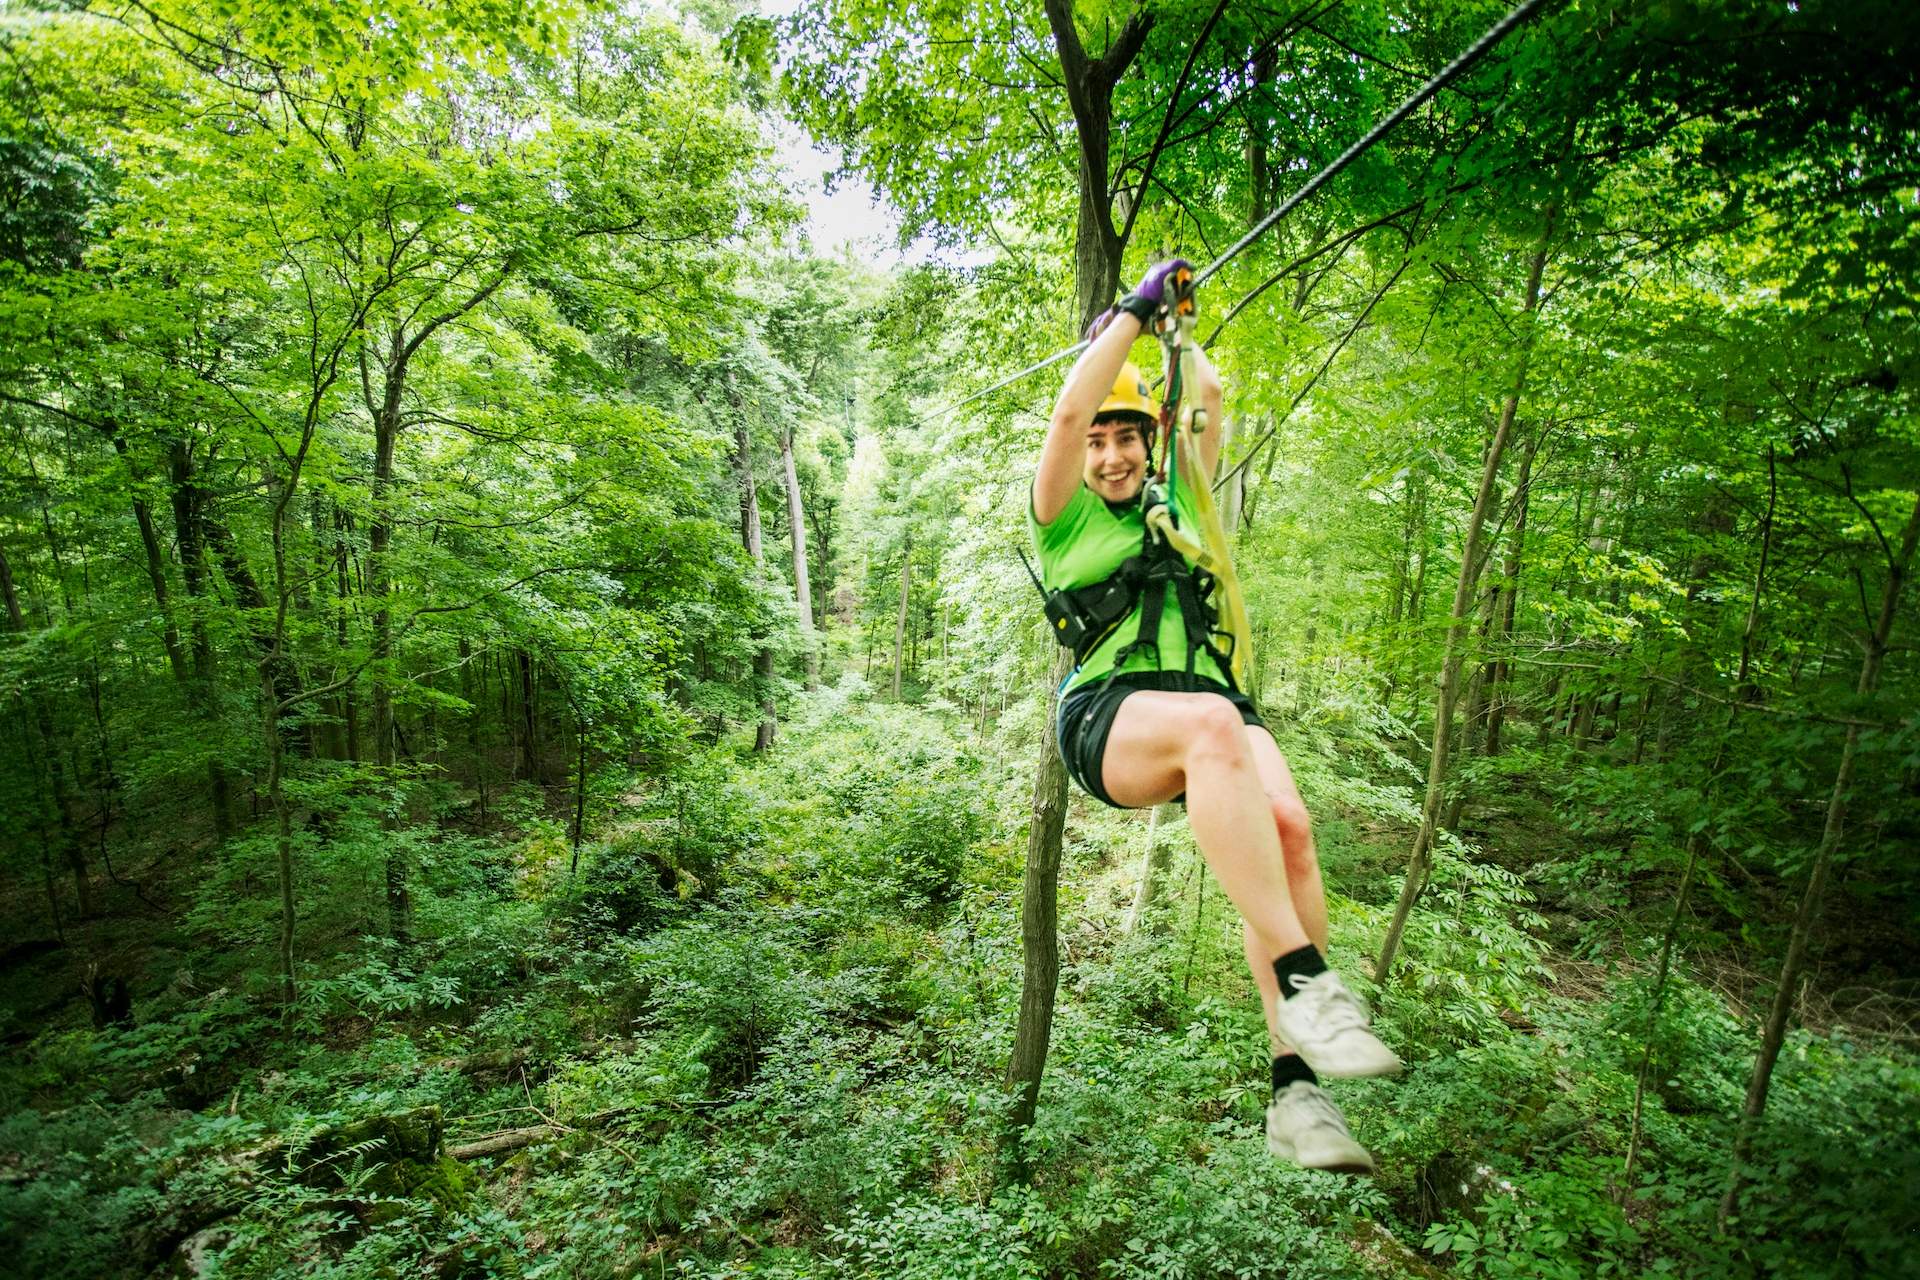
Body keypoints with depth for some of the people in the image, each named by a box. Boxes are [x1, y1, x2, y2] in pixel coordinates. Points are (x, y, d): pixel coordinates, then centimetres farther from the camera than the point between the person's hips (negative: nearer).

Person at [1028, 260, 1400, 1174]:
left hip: (1209, 704, 4)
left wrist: (1173, 325, 41)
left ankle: (1295, 1090, -25)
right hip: (1110, 714, -4)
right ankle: (1306, 983, -39)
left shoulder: (1177, 502, 27)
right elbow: (1068, 411, 3)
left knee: (1288, 824, -28)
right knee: (1211, 724, -39)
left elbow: (1210, 399, 29)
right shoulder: (1066, 517, 15)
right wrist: (1134, 311, 11)